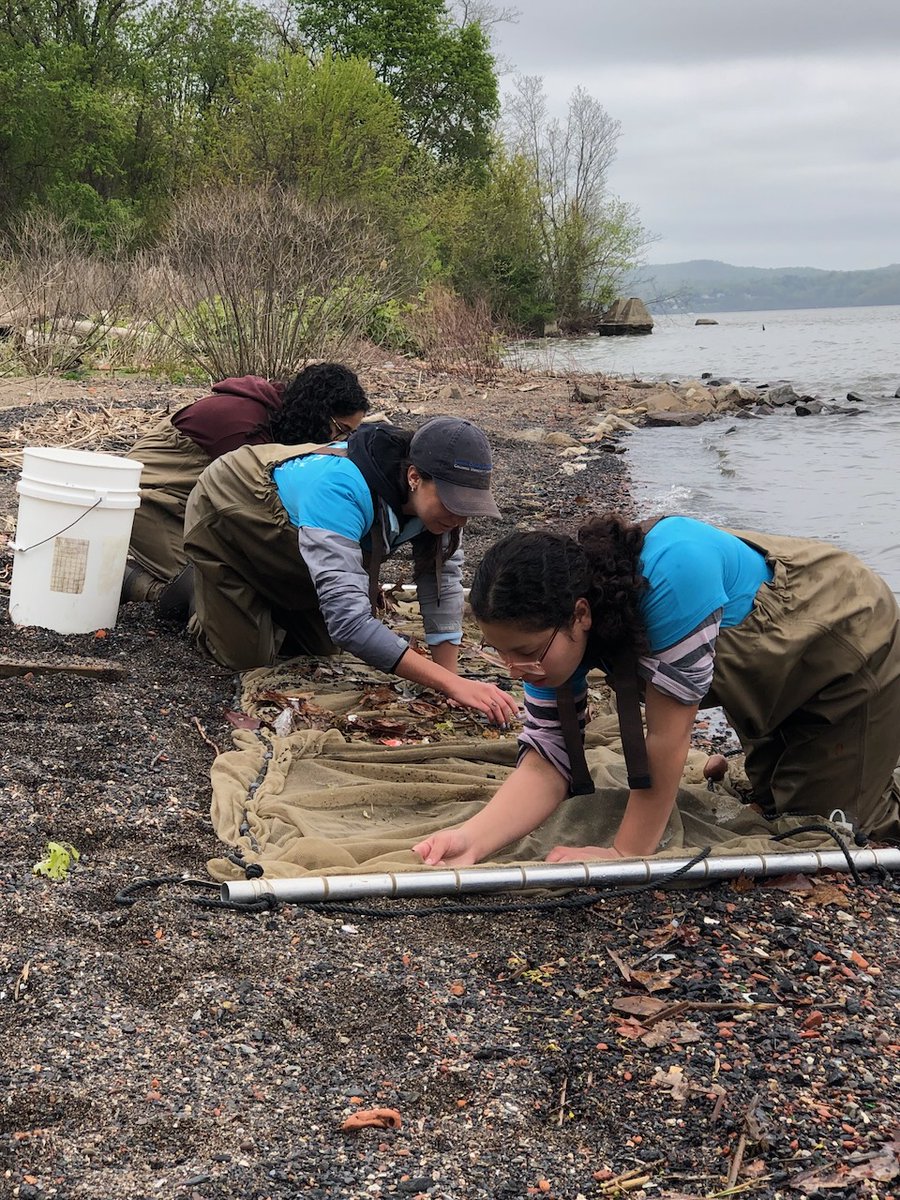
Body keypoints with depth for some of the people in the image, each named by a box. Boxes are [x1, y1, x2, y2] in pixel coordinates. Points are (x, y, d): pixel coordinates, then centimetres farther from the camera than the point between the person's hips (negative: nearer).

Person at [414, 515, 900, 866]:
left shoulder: (669, 570, -44)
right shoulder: (555, 631, -21)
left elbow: (668, 733, -38)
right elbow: (547, 758, -21)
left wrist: (626, 852, -30)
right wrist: (472, 839, -38)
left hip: (851, 641, -7)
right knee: (772, 808, 19)